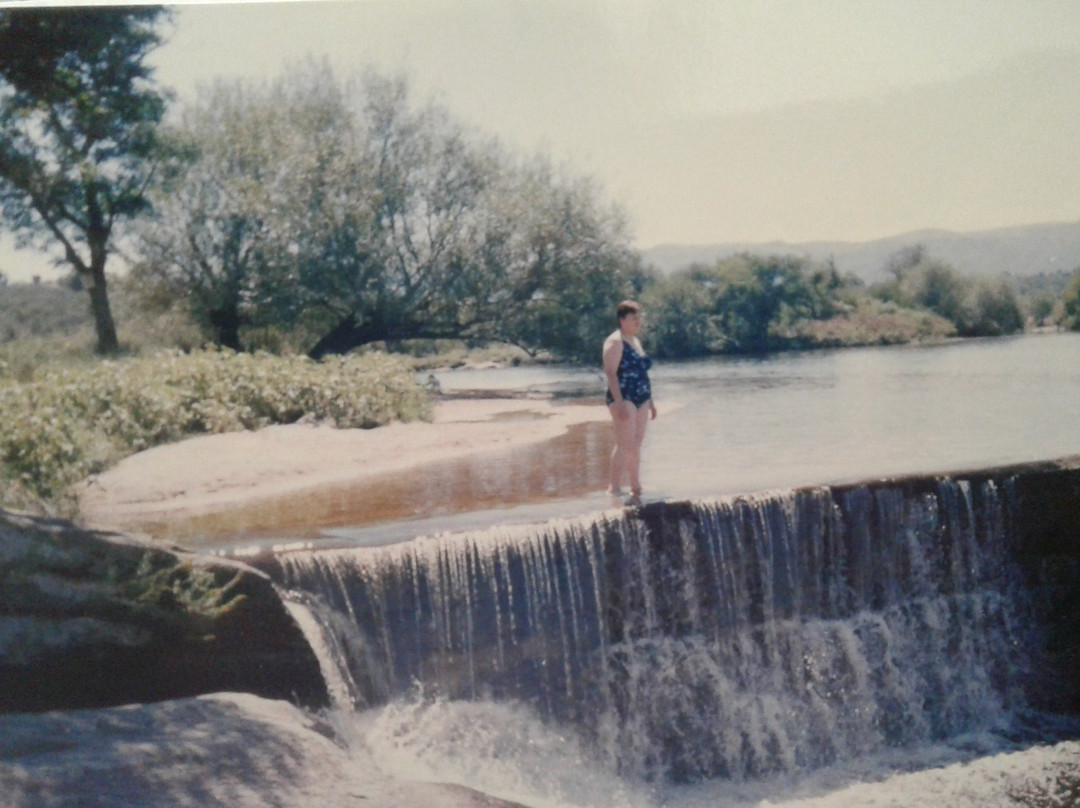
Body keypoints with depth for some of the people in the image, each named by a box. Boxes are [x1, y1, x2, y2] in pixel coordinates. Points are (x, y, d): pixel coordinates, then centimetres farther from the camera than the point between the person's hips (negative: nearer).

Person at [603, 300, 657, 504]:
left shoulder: (636, 341, 20)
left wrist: (651, 402, 22)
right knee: (625, 443, -16)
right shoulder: (615, 342, -7)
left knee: (636, 446, 8)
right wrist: (619, 401, -24)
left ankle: (636, 490, 11)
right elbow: (610, 372, -16)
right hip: (623, 398, -8)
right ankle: (614, 487, -14)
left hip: (641, 400, 8)